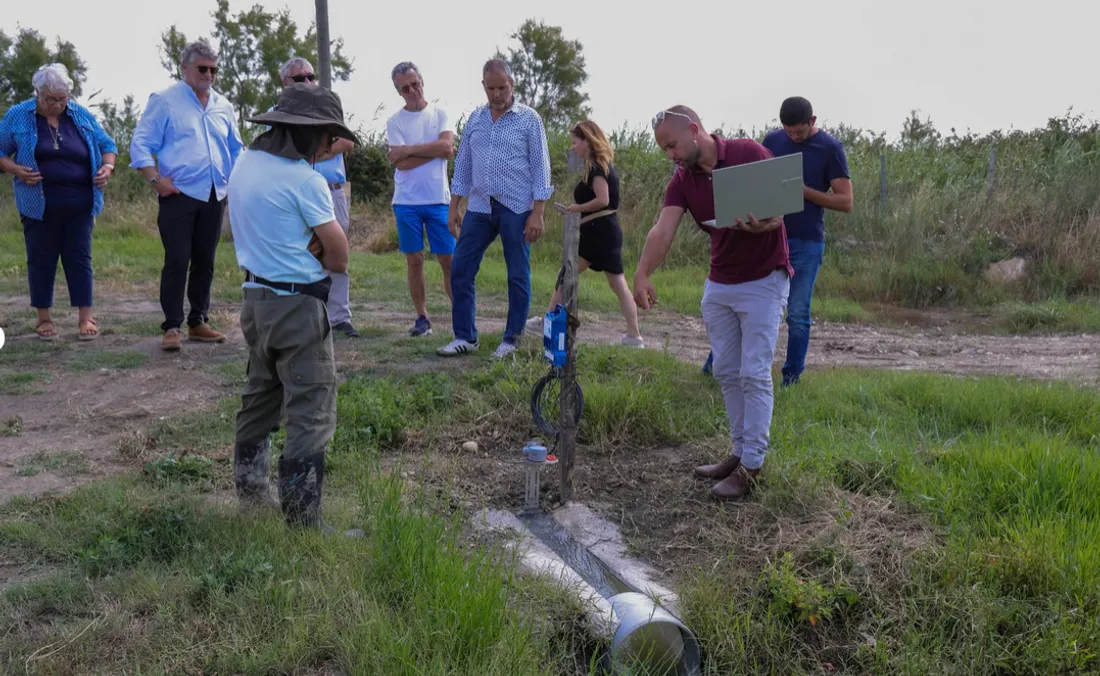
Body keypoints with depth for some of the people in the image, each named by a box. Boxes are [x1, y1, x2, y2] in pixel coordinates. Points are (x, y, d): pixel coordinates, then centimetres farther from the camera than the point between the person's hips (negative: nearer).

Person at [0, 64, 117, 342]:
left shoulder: (81, 115, 6)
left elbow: (106, 145, 14)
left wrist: (107, 167, -6)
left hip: (79, 204, 1)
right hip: (38, 204, -1)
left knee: (79, 257, 0)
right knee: (41, 259, 5)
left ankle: (85, 317, 3)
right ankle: (44, 318, 14)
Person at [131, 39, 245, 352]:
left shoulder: (223, 106, 16)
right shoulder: (164, 101, 0)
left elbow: (236, 149, 24)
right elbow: (140, 144, -3)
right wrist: (155, 180, -12)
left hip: (215, 197, 5)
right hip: (178, 195, -5)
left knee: (205, 262, 9)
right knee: (176, 262, -7)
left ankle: (198, 322, 19)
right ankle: (172, 327, -2)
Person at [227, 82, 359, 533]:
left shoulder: (245, 164, 8)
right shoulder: (305, 180, -16)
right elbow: (339, 257, -12)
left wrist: (304, 247, -3)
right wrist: (316, 250, 5)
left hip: (255, 296, 9)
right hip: (298, 306, -9)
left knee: (260, 397, 22)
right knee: (311, 415, -3)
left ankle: (250, 493, 33)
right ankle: (303, 520, 0)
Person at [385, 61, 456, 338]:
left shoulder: (439, 114, 5)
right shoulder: (395, 121, 2)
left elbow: (447, 147, -12)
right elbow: (401, 163, -10)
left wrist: (409, 150, -10)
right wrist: (436, 150, -9)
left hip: (438, 200, 0)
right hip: (406, 201, 0)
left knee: (448, 259, 1)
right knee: (414, 260, 5)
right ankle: (422, 318, 13)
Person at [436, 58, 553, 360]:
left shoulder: (529, 119, -1)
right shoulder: (475, 119, 12)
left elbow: (540, 168, -4)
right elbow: (463, 165, 15)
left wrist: (537, 213, -11)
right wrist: (453, 207, 10)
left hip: (516, 210, -4)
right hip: (479, 207, 5)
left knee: (518, 277, 2)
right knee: (460, 271, 2)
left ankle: (511, 340, 14)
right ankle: (465, 337, 12)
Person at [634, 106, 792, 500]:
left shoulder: (750, 153, -14)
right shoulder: (681, 181, -2)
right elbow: (663, 230, -16)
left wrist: (762, 225, -34)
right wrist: (643, 274, -32)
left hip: (763, 282, -6)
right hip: (718, 286, 6)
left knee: (754, 374, -6)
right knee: (726, 372, 10)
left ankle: (751, 466, 2)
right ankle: (741, 452, 21)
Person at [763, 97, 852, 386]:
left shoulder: (830, 148, -4)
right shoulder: (772, 140, 6)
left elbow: (845, 201, -6)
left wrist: (804, 191, -16)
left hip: (806, 242, -2)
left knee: (797, 313, 2)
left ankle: (791, 376, 12)